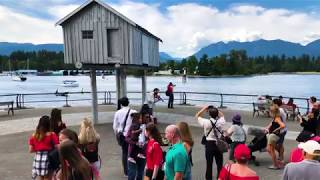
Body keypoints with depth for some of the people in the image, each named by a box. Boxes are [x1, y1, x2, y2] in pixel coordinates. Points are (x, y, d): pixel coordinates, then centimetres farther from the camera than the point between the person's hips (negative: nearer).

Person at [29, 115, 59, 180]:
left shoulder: (33, 136, 3)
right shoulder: (52, 135, -9)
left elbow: (31, 150, 5)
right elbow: (57, 147, -15)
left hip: (37, 158, 4)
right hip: (48, 158, -4)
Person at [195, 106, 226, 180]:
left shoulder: (206, 122, -14)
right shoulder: (221, 122, -7)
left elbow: (197, 116, 3)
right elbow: (222, 115, 16)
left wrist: (204, 109, 2)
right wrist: (216, 110, 7)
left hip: (209, 144, -2)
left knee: (209, 164, 7)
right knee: (219, 164, 11)